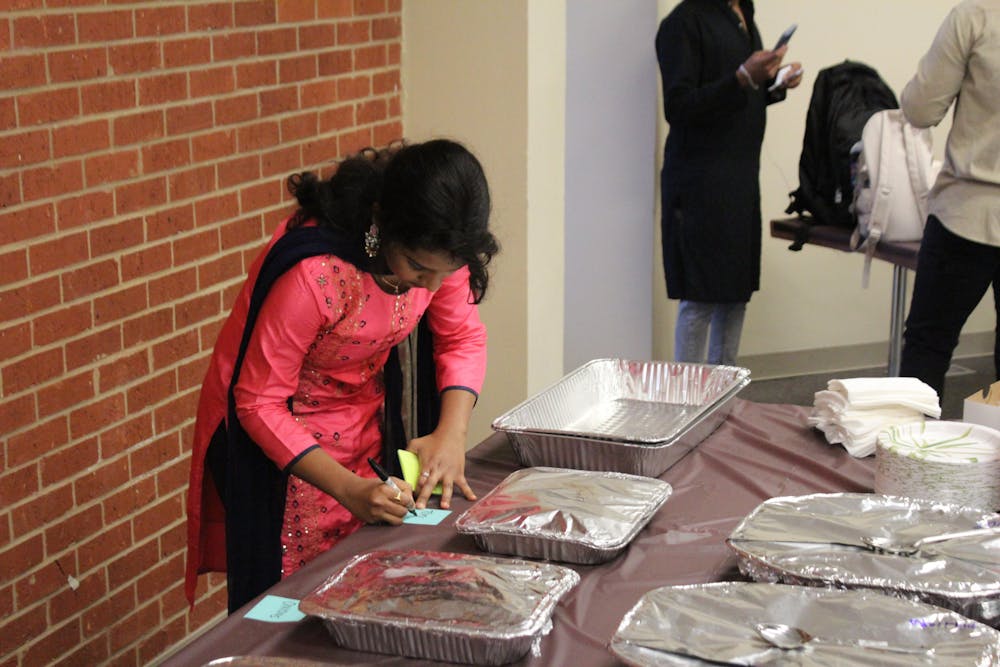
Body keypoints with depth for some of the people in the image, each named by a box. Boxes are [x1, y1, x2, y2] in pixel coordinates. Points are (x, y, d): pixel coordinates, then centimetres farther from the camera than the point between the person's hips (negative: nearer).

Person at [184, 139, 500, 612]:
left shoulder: (434, 250, -17)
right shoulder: (313, 274, -35)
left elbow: (463, 338, -2)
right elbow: (259, 404, -26)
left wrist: (451, 434, -18)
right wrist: (349, 489, -32)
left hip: (365, 427, 5)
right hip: (278, 438, -5)